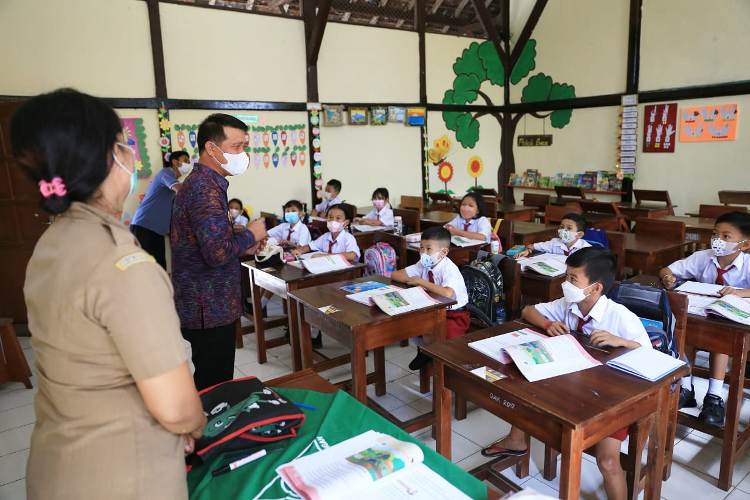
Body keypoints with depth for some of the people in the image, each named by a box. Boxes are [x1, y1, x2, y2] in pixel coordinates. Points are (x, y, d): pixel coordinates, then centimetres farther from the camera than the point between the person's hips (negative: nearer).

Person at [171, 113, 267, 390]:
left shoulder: (200, 182, 13)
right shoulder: (206, 188, -20)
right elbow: (218, 252, -30)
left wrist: (243, 245, 10)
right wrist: (249, 235, -13)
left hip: (205, 305, 10)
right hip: (209, 309, -10)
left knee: (210, 383, 21)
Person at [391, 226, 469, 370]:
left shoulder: (449, 269, -24)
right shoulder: (424, 264, -5)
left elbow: (447, 293, -44)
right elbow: (395, 275, -3)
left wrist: (421, 282, -34)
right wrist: (413, 281, -21)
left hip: (455, 315, -7)